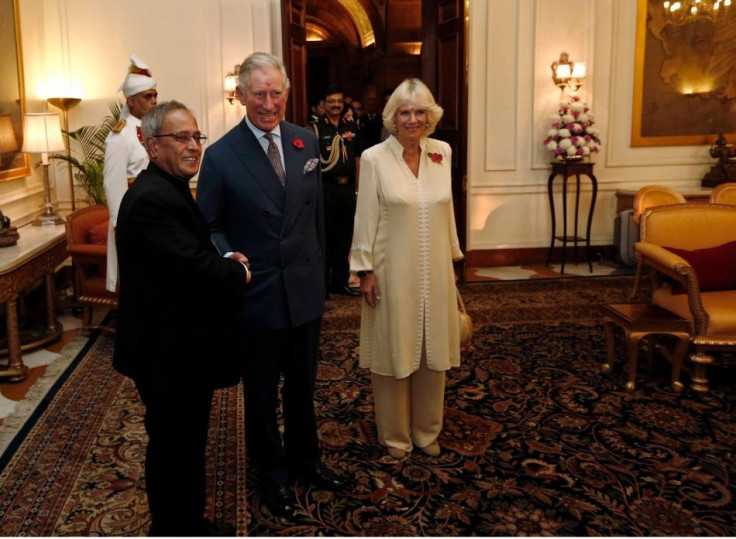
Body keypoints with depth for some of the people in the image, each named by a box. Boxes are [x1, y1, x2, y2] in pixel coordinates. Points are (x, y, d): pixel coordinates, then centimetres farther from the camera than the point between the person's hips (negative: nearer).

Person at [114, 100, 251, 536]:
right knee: (175, 448, 7)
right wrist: (239, 274, -10)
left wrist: (226, 261, -1)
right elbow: (196, 270, -29)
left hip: (184, 347, 11)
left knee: (187, 444, 23)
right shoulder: (152, 198, -23)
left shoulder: (171, 189, 11)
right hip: (171, 353, -11)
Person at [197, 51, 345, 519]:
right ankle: (272, 473, 36)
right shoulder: (221, 155, -11)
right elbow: (209, 226, -4)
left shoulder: (307, 142, 1)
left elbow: (317, 213, 8)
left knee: (303, 384, 20)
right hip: (256, 295, -3)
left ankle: (305, 458, 43)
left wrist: (319, 271, 9)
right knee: (262, 391, 15)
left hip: (306, 290, 4)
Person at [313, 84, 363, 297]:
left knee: (344, 236, 11)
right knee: (325, 235, 3)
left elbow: (357, 159, 13)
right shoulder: (316, 128, -5)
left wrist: (357, 188, 8)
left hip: (347, 188, 5)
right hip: (325, 188, -4)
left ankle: (340, 281, 23)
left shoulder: (352, 127, 9)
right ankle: (322, 281, 15)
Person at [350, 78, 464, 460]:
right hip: (393, 272, -4)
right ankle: (395, 435, 27)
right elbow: (365, 218, -7)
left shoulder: (442, 153, 3)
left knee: (433, 351, 14)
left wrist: (453, 257, 12)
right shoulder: (374, 158, -9)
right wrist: (365, 270, -8)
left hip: (434, 271, 4)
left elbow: (447, 210, 10)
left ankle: (427, 431, 32)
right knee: (394, 351, 8)